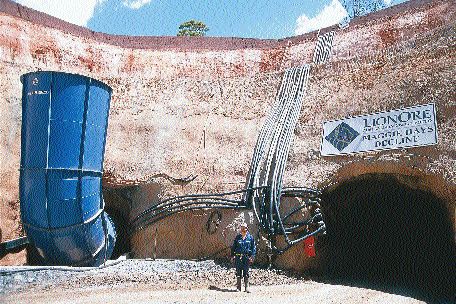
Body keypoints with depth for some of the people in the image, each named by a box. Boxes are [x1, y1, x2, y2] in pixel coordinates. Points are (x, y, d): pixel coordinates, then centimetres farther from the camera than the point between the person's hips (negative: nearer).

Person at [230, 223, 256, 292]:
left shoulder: (250, 237, 5)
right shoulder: (237, 237, 7)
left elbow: (253, 247, 5)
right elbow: (233, 247, 11)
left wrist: (252, 256, -4)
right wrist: (232, 256, 6)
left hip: (246, 257, -1)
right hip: (238, 257, 1)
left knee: (246, 272, 1)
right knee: (238, 272, 2)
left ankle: (246, 287, 5)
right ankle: (238, 287, 9)